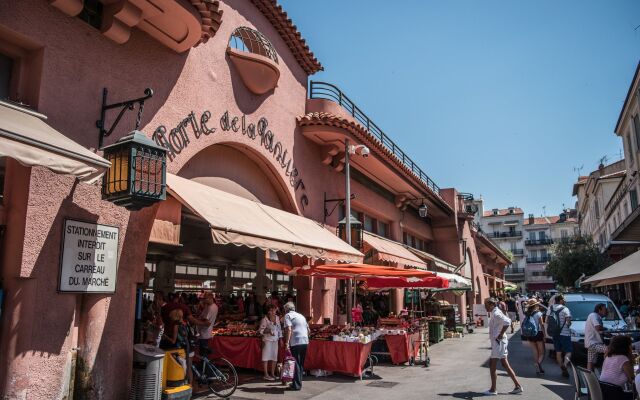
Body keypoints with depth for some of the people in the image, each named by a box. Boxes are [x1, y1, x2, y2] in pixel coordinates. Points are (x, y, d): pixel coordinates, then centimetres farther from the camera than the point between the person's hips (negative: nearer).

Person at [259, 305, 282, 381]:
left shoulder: (277, 318, 6)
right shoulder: (265, 319, -11)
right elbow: (260, 330, -11)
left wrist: (280, 338, 12)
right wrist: (268, 331, -24)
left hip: (275, 340, 6)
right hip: (267, 340, -6)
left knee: (274, 357, 7)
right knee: (266, 357, -2)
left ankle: (272, 374, 18)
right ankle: (266, 375, 3)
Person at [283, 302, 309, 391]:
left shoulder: (288, 316, 2)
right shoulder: (301, 316, 23)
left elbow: (289, 329, -13)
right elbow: (308, 329, 22)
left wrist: (287, 343, -17)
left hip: (296, 342, -7)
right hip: (305, 341, 7)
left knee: (296, 364, -1)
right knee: (301, 363, 15)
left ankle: (296, 385, -1)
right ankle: (299, 383, 21)